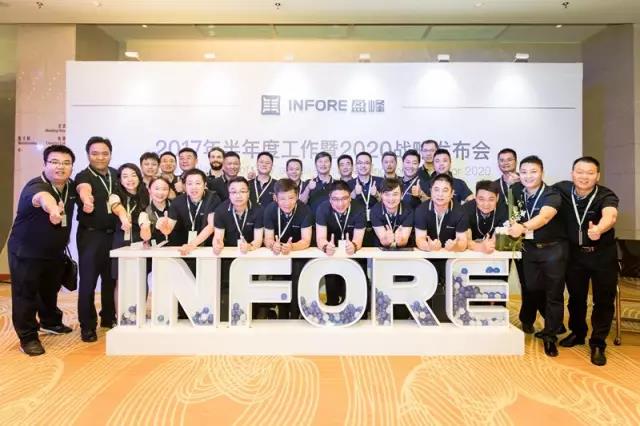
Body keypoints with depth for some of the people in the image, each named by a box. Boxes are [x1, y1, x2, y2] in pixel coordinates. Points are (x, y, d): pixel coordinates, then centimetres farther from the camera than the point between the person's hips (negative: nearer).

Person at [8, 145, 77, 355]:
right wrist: (52, 208, -76)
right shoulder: (35, 186, -29)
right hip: (26, 252, -6)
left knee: (51, 291, 22)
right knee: (26, 294, -1)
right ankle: (28, 338, 13)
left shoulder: (71, 186, -6)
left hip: (55, 252, 7)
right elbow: (42, 197, -55)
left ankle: (50, 322, 43)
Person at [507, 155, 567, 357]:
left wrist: (523, 227, -51)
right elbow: (515, 222, 13)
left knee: (553, 294, 3)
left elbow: (544, 217, -35)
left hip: (553, 249, -4)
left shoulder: (552, 195, -15)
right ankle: (526, 324, 33)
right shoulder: (519, 195, 1)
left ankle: (550, 336, 16)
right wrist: (514, 231, -8)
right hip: (529, 249, 4)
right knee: (530, 290, 11)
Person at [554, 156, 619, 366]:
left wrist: (599, 229, -64)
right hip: (575, 252, 3)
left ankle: (598, 344, 19)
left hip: (603, 254, -2)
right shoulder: (561, 190, -11)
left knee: (604, 300, 3)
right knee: (576, 297, 15)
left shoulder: (606, 196, -21)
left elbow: (610, 215, -42)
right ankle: (577, 333, 37)